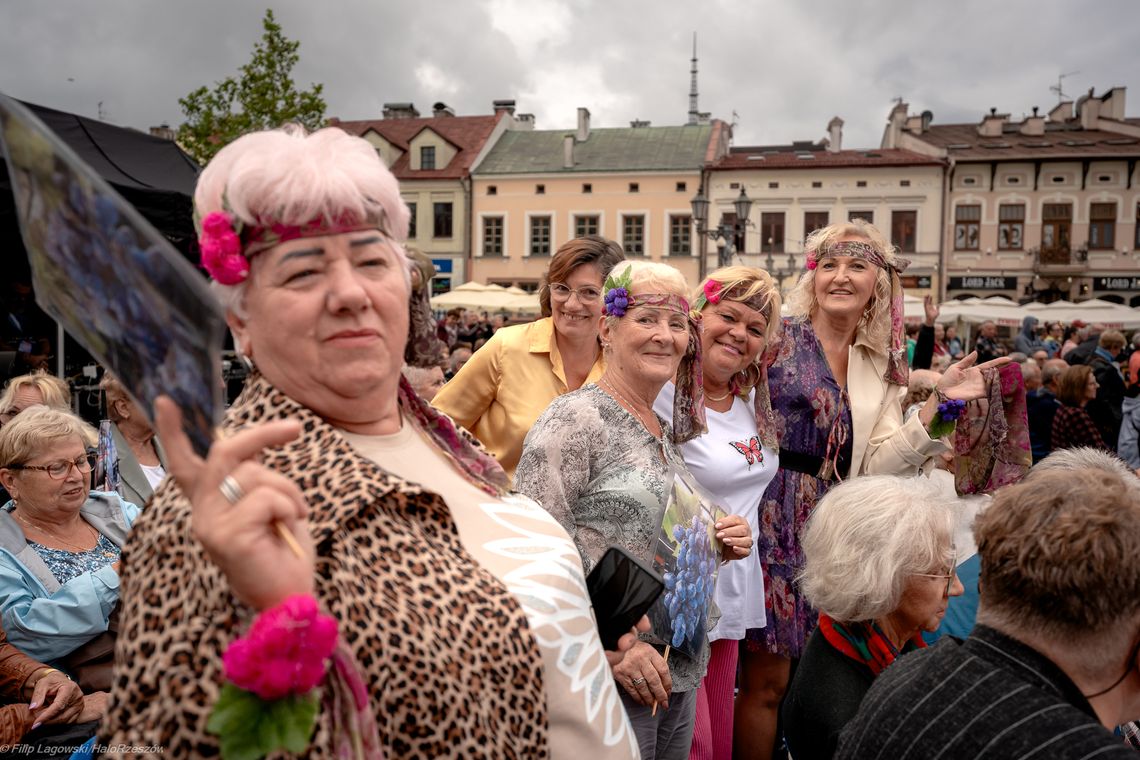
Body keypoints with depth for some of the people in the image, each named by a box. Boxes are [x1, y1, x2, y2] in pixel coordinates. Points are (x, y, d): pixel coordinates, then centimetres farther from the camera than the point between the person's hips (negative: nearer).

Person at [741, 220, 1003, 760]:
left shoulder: (882, 368, 9)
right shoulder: (778, 336, -6)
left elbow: (877, 467, 2)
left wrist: (937, 401, -4)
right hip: (774, 521, -5)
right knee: (767, 679, 2)